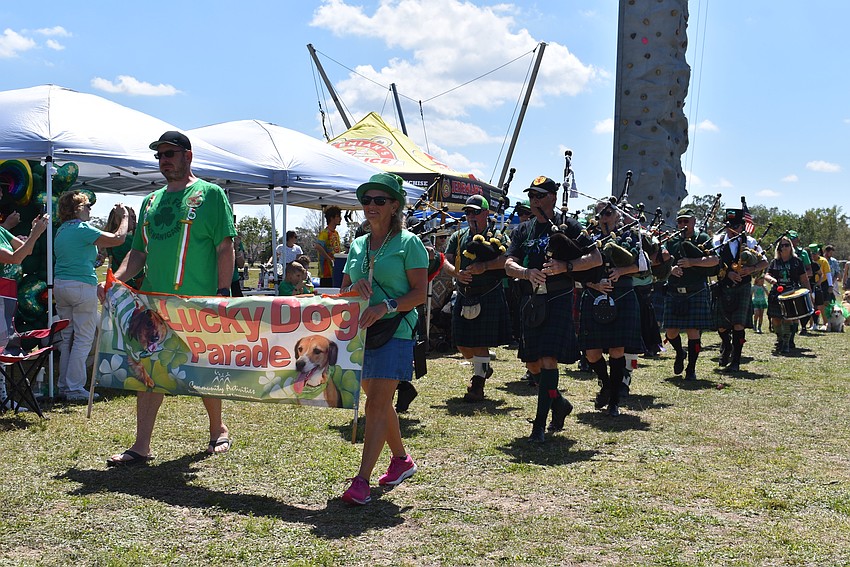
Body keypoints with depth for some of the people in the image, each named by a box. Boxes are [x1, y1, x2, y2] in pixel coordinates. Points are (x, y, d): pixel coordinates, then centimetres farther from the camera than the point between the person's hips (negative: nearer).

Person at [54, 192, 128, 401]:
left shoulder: (61, 230, 16)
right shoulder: (82, 229, -11)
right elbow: (118, 239, -15)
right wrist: (124, 217, -1)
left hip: (60, 285, 9)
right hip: (82, 285, -8)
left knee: (67, 337, 13)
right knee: (84, 338, -4)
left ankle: (64, 386, 16)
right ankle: (75, 388, -5)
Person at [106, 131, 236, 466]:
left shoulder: (210, 194, -1)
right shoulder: (152, 201, 16)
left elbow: (225, 249, -6)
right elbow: (140, 251, 19)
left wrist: (222, 294, -13)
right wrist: (116, 279, 2)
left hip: (199, 302, -5)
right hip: (154, 300, 5)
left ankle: (218, 430, 28)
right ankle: (141, 446, 8)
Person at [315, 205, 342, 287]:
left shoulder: (336, 233, 16)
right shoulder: (325, 232, -11)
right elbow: (318, 247, -26)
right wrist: (330, 259, -21)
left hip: (336, 270, 9)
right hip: (327, 271, -9)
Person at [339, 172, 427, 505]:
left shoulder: (409, 243, -3)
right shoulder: (357, 245, 14)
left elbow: (420, 293, -9)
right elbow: (343, 291, 16)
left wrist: (385, 307, -22)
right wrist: (355, 288, -7)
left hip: (395, 331, -6)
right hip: (360, 330, 7)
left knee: (377, 404, -12)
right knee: (379, 402, 14)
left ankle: (362, 480, -13)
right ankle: (401, 460, 32)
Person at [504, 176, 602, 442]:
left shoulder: (568, 225, 0)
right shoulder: (524, 230, 13)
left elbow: (596, 258, -4)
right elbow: (509, 265, 5)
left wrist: (565, 266, -19)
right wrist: (527, 272, -17)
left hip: (558, 301, -5)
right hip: (531, 301, 6)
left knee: (548, 359, -12)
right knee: (532, 363, 10)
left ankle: (540, 424, -6)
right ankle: (559, 403, 35)